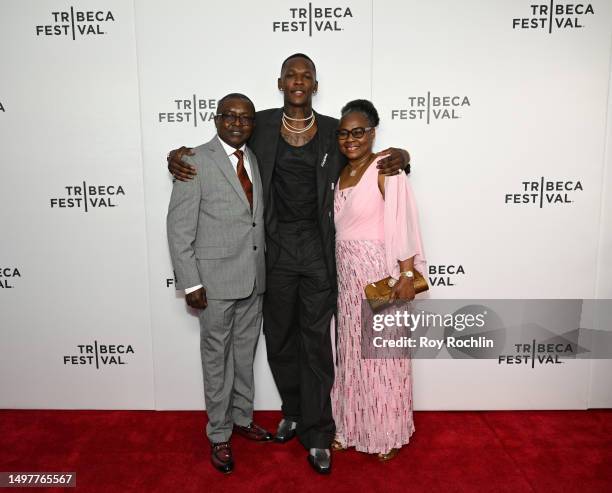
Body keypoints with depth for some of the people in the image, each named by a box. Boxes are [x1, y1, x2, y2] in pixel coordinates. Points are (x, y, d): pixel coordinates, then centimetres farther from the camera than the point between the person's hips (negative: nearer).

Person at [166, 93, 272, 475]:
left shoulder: (257, 159, 8)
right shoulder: (197, 161, -10)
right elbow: (180, 227, -11)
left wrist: (265, 268, 9)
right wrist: (191, 283, -13)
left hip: (254, 278, 6)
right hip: (216, 278, -5)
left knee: (245, 353, 19)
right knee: (217, 358, 9)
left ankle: (243, 417, 38)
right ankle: (219, 433, 27)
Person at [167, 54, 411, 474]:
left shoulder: (334, 131, 3)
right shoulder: (261, 125, 4)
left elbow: (372, 159, 13)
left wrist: (400, 156, -9)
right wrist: (178, 157, -5)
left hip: (319, 250, -1)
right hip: (276, 249, 2)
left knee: (316, 341, 4)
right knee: (279, 337, 13)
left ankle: (317, 435, 19)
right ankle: (294, 412, 37)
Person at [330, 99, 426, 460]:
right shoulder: (341, 173, 11)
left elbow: (402, 223, -15)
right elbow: (339, 224, 11)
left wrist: (407, 274, -21)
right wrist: (339, 272, 7)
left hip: (380, 272, -6)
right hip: (347, 274, 7)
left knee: (382, 353, 5)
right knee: (352, 352, 14)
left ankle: (387, 433, 24)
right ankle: (351, 427, 31)